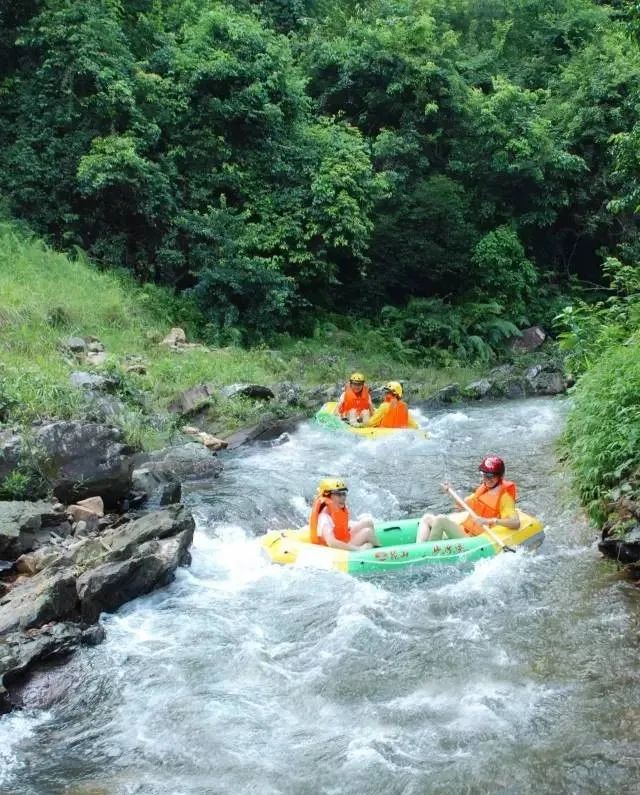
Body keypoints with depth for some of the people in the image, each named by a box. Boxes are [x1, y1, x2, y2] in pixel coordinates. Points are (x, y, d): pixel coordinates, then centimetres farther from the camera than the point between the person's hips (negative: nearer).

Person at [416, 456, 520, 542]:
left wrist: (491, 521, -35)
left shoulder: (504, 496, -10)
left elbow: (516, 523, -24)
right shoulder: (483, 488, 14)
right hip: (463, 530, 9)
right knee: (427, 518, 4)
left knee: (441, 519, -25)